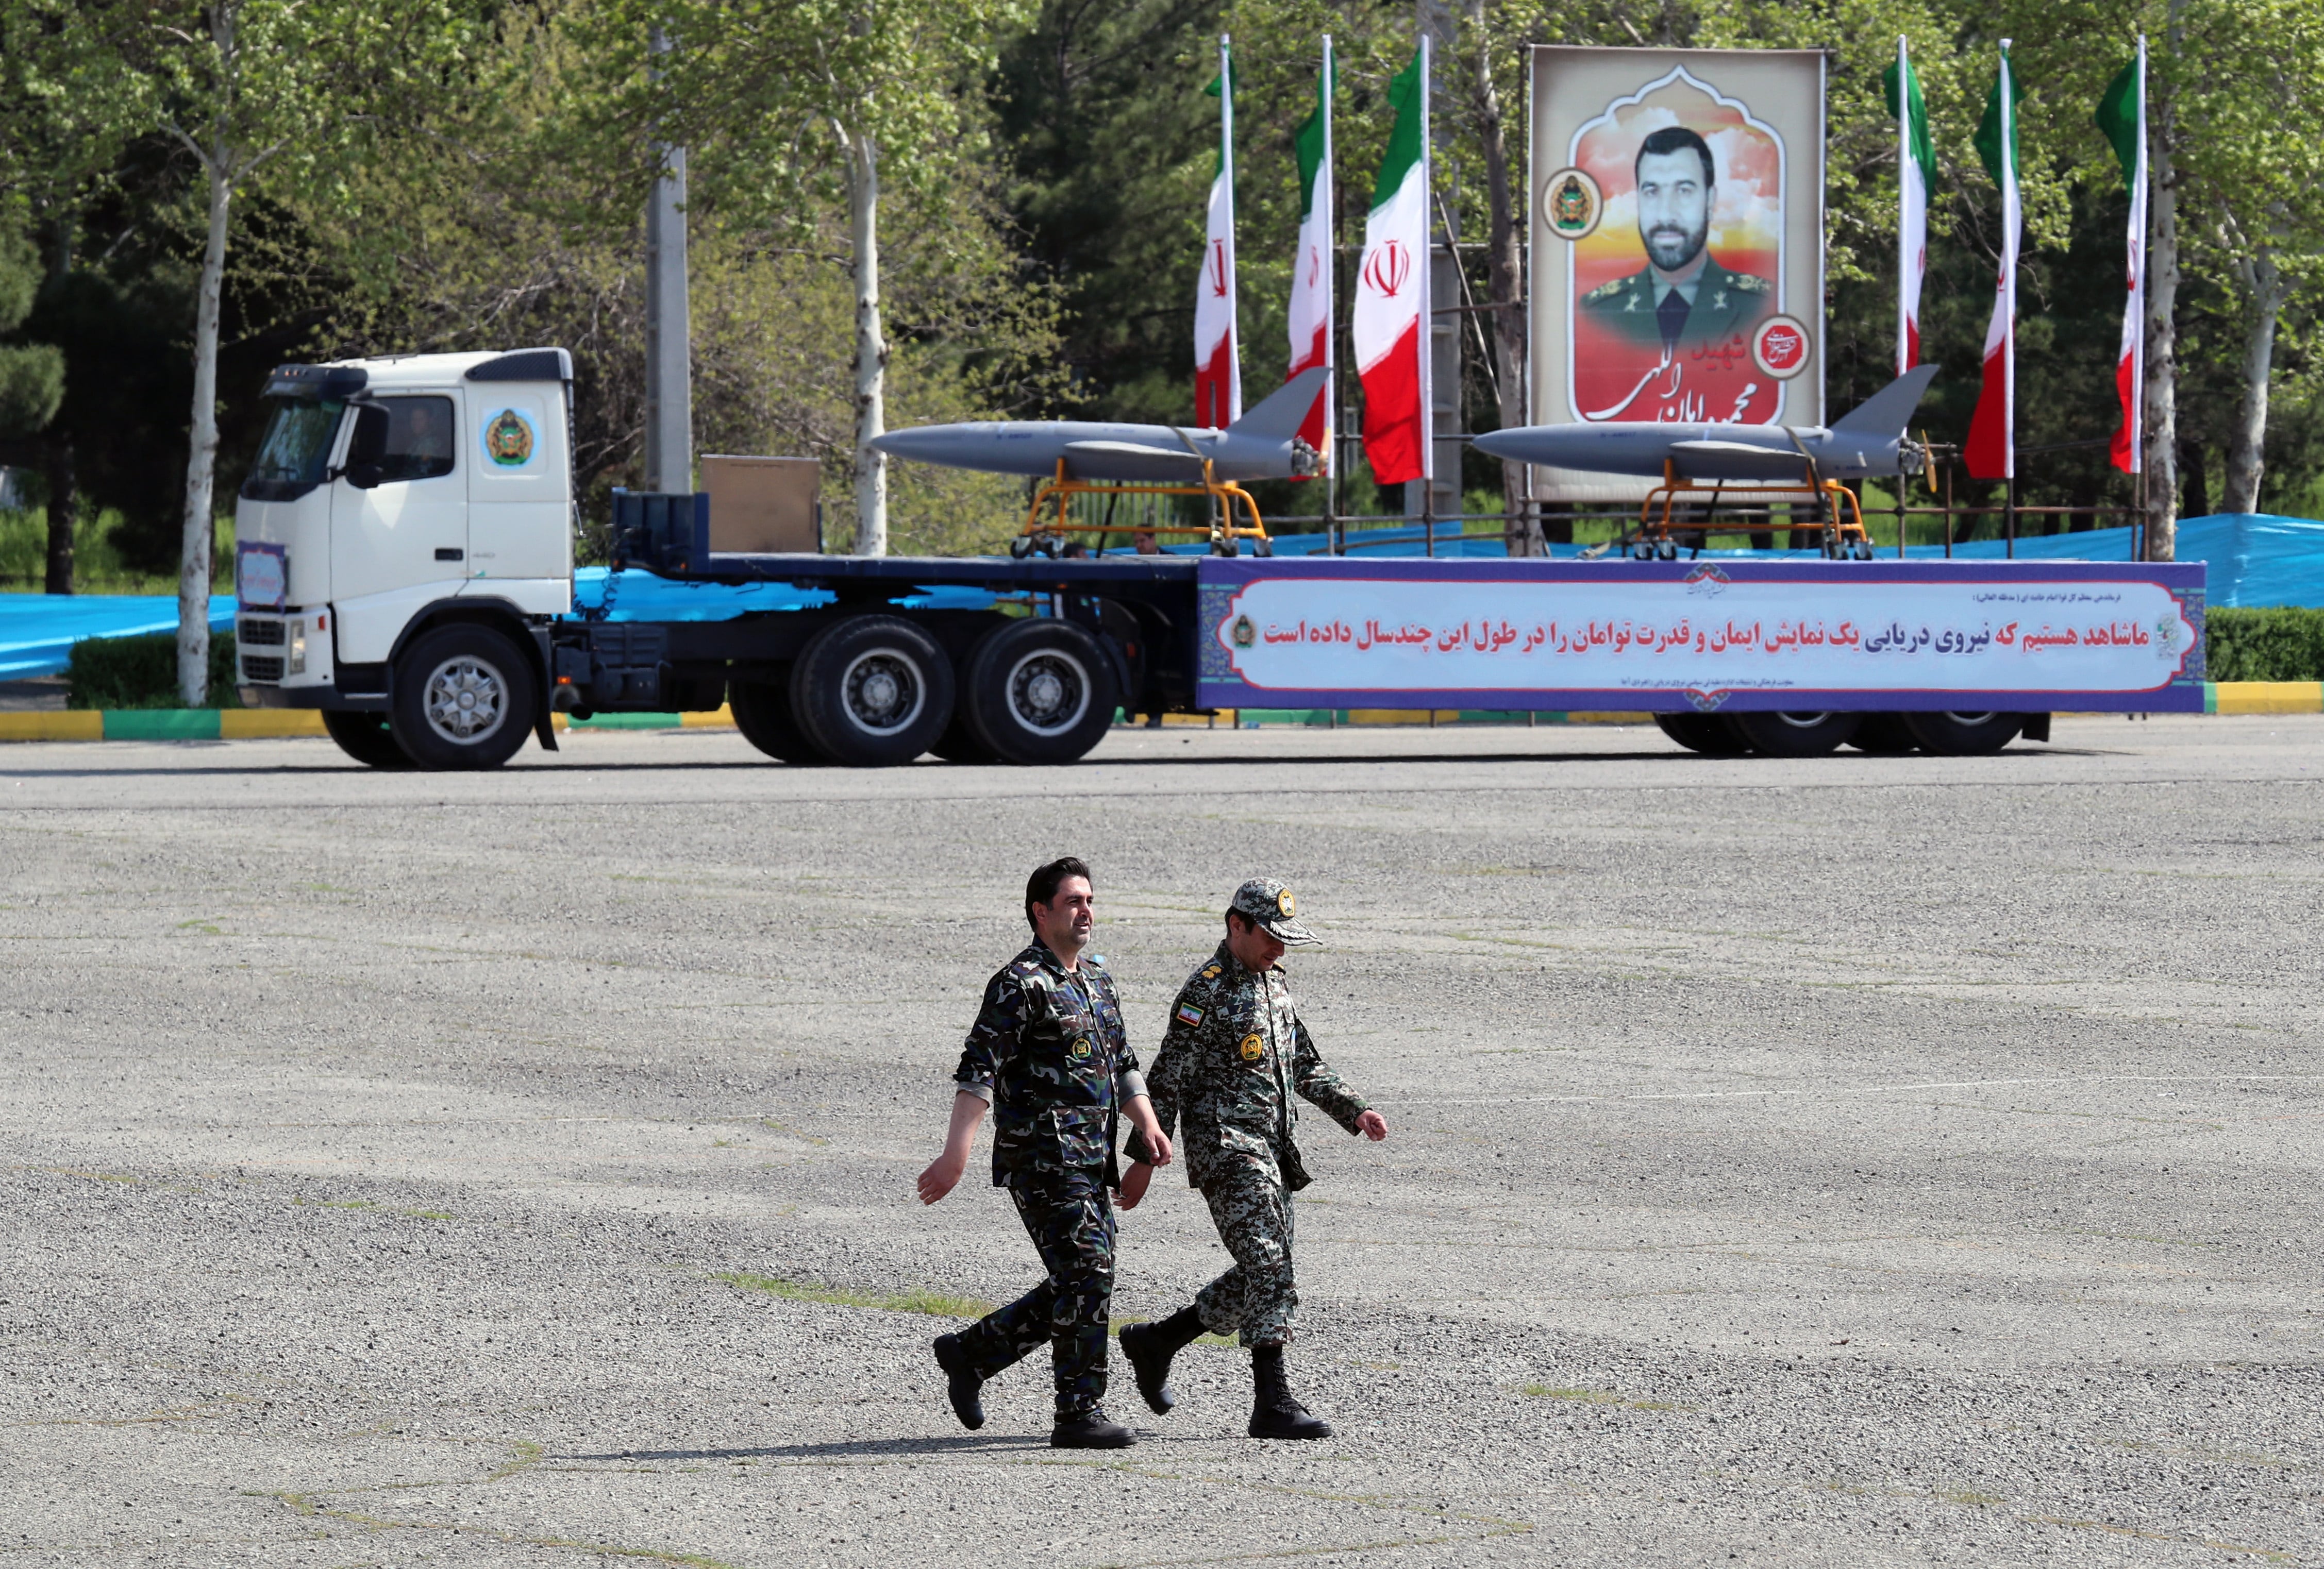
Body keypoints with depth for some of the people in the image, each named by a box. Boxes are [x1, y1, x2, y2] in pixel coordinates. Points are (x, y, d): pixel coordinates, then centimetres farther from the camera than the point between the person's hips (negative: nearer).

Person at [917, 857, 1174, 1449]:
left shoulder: (1096, 977, 18)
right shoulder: (1021, 984, -10)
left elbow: (1121, 1064, 26)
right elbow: (978, 1070, -17)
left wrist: (1148, 1124, 8)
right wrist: (956, 1153, -25)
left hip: (1091, 1159, 9)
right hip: (1042, 1156, -9)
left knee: (1080, 1286, 10)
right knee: (1087, 1274, -13)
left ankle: (971, 1353, 24)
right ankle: (1079, 1415, -9)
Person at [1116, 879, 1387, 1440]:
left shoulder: (1275, 987, 17)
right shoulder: (1206, 992, -10)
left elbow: (1306, 1068, 25)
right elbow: (1168, 1079, -11)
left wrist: (1355, 1112, 10)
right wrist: (1144, 1157, -13)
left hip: (1271, 1152, 9)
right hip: (1226, 1147, -9)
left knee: (1262, 1278, 11)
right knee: (1270, 1272, -15)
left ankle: (1156, 1342, 27)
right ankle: (1272, 1404, -16)